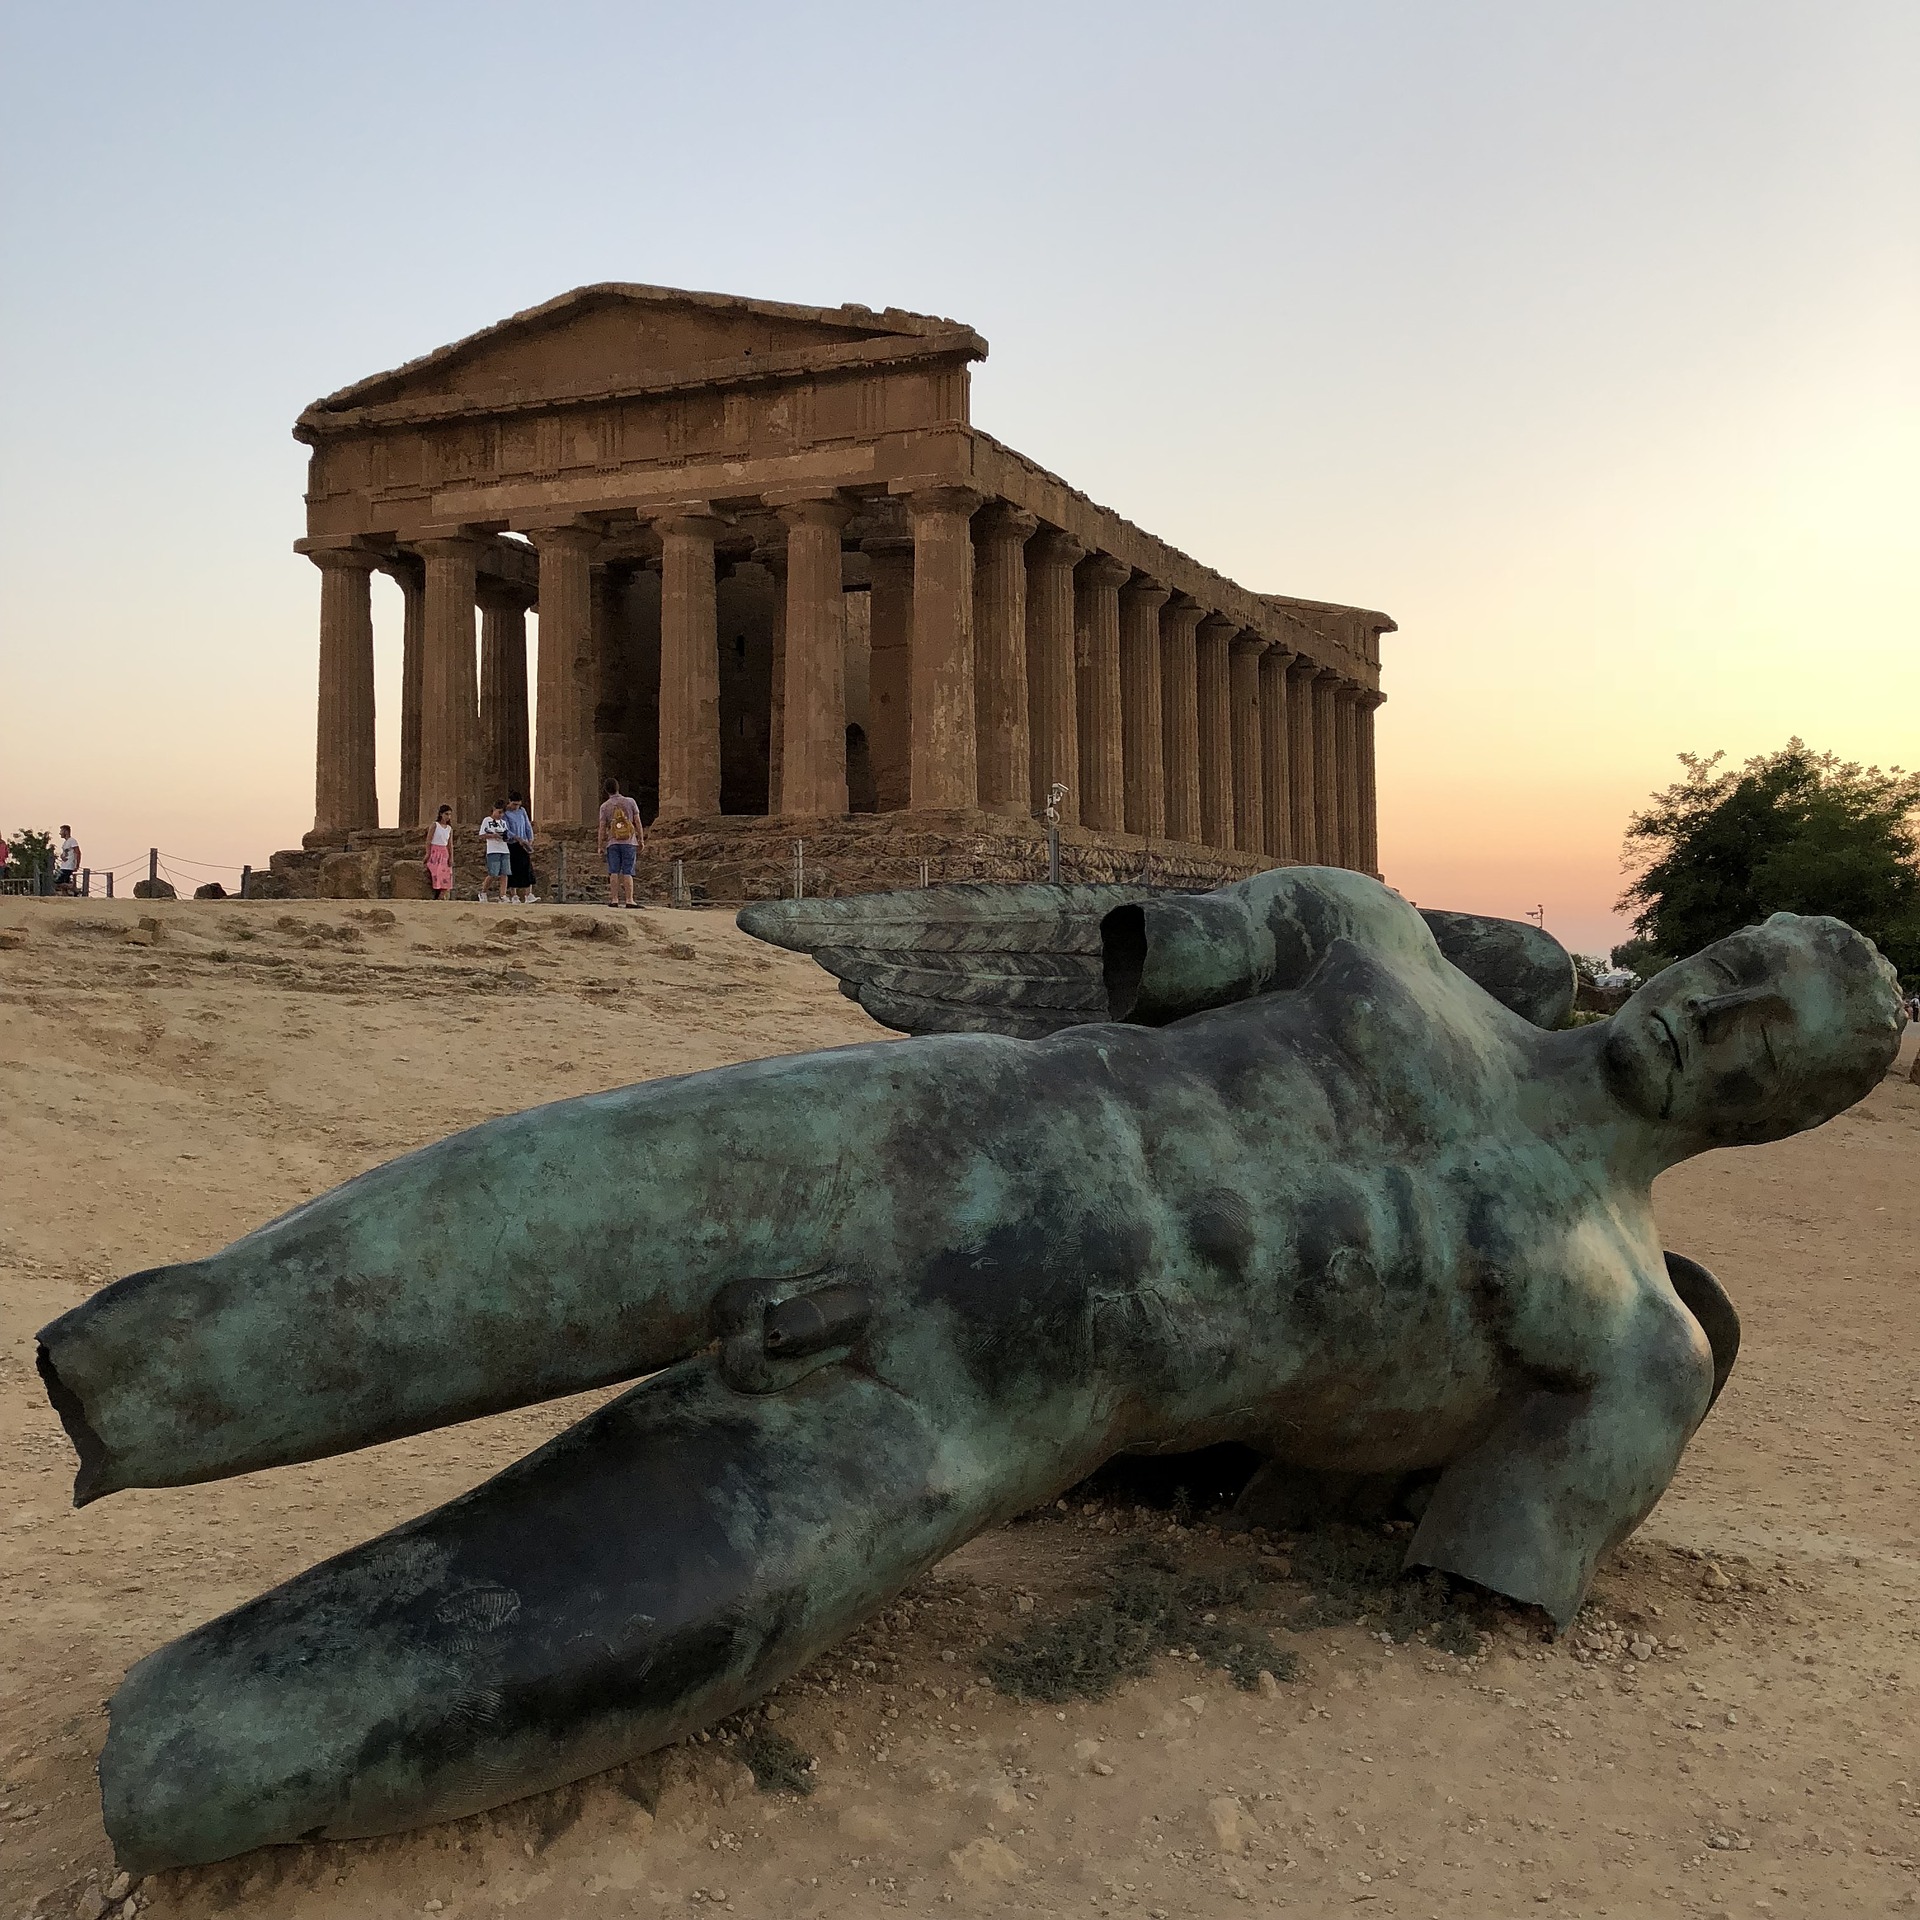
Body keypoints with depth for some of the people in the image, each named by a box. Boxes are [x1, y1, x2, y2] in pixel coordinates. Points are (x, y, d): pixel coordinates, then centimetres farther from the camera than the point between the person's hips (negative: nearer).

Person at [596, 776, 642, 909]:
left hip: (612, 843, 1)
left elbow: (602, 828, 1)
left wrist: (600, 846, 5)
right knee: (627, 873, -2)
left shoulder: (605, 806, 2)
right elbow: (637, 822, 1)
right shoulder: (630, 802, 1)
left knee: (614, 872, 3)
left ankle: (614, 900, -2)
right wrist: (641, 839, 7)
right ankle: (629, 900, -8)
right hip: (629, 843, -1)